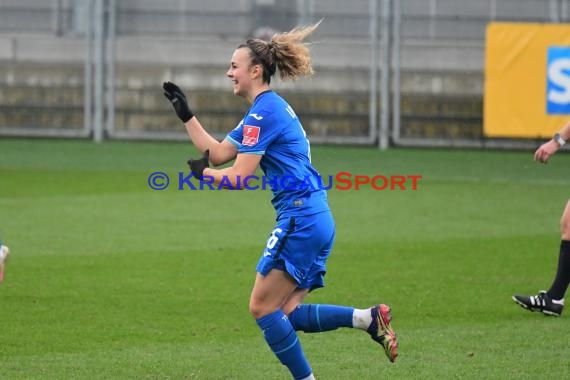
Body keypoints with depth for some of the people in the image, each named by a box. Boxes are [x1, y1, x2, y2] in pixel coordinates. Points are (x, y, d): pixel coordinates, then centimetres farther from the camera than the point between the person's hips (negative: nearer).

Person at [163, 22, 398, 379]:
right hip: (317, 219, 10)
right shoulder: (269, 108, 19)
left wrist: (203, 172, 3)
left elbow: (239, 177, -15)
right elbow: (217, 153, 22)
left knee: (263, 308, -3)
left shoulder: (264, 112, -12)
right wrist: (186, 114, 21)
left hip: (301, 220, -10)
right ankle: (369, 318, -1)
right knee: (286, 314, 6)